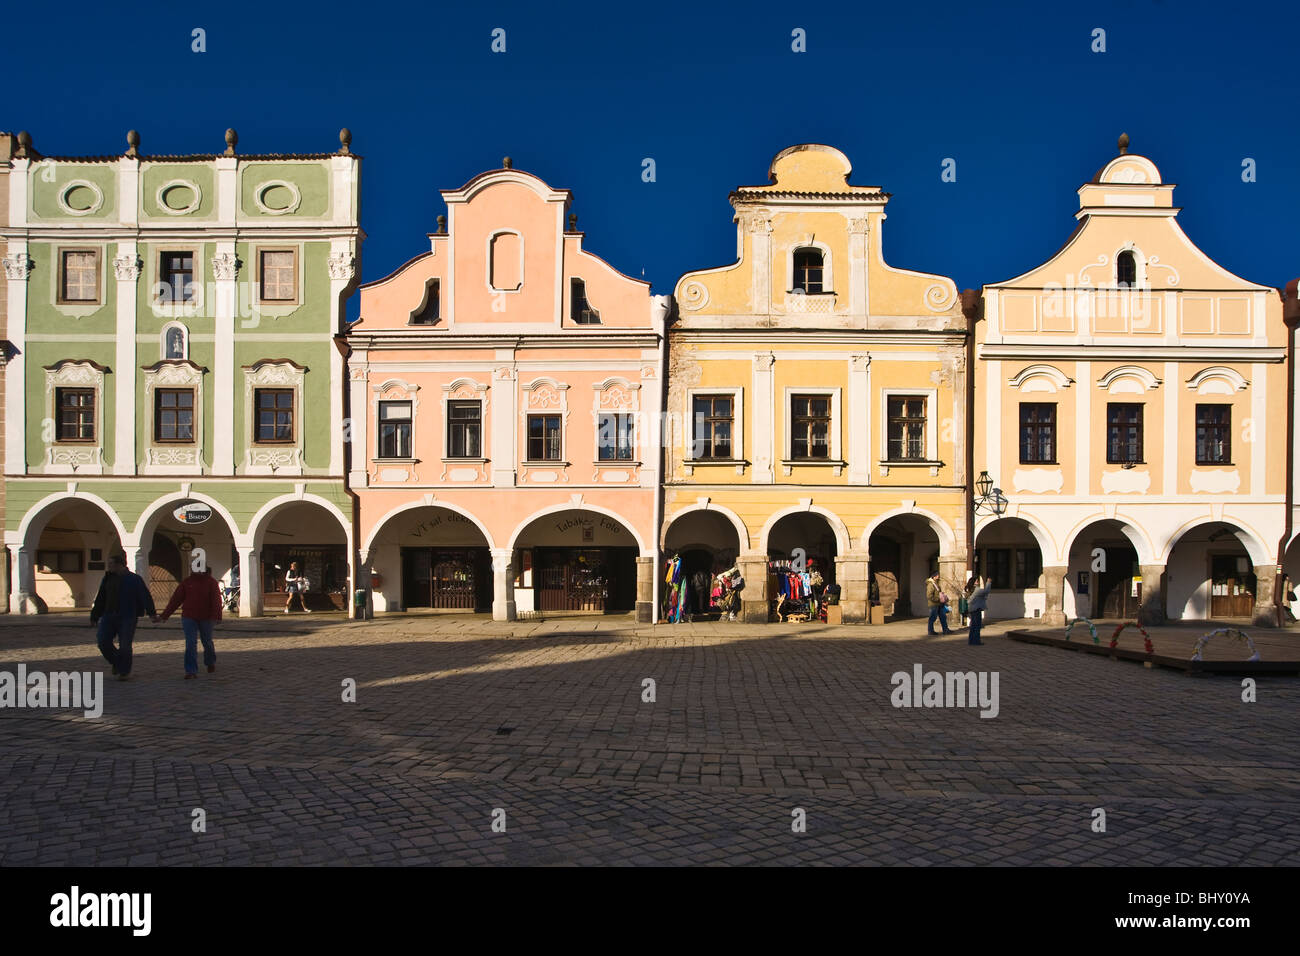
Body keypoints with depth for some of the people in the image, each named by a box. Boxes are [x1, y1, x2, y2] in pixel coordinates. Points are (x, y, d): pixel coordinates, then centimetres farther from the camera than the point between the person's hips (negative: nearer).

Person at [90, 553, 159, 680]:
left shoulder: (134, 579, -5)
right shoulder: (108, 578, 11)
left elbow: (145, 597, -13)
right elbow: (100, 599, 17)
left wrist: (152, 614, -23)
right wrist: (94, 617, 17)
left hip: (127, 618, -5)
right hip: (108, 616, 5)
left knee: (124, 646, -4)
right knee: (103, 642, -5)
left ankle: (124, 671, 11)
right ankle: (116, 662, 20)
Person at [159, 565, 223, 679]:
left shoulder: (211, 582, -3)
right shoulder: (187, 582, 3)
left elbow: (216, 600, -13)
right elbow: (175, 599, 2)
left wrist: (216, 615, -27)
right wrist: (165, 615, -3)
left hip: (206, 618, -1)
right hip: (189, 618, 1)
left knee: (207, 642, 14)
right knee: (190, 644, -6)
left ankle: (210, 662, 41)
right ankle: (191, 671, -5)